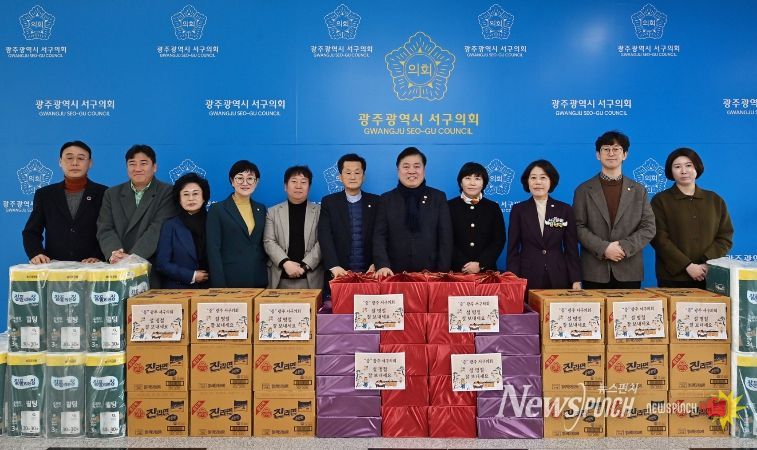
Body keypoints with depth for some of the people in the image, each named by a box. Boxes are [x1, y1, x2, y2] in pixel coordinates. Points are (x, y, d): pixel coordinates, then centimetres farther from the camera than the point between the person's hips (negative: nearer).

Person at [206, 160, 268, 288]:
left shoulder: (261, 209, 11)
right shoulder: (217, 209, -2)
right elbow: (213, 250, -6)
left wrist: (268, 276, 4)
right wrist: (219, 285, -13)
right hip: (230, 281, -4)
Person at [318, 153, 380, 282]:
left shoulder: (375, 201, 5)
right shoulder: (328, 202, 4)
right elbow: (324, 237, -6)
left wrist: (376, 264, -12)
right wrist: (334, 266, -19)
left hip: (369, 272, 0)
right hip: (339, 273, 0)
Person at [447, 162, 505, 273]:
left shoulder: (493, 208, 8)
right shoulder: (450, 206, 2)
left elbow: (499, 240, 2)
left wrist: (480, 264, -10)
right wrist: (464, 265, -15)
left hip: (486, 270, 2)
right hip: (456, 270, -1)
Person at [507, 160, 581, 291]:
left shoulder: (565, 210, 5)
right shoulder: (518, 210, 2)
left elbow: (571, 248, 5)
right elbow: (513, 249, 1)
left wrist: (576, 281, -2)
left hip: (558, 279, 1)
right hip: (527, 280, -1)